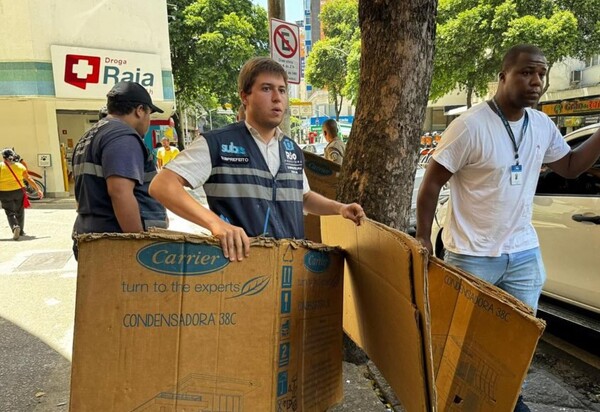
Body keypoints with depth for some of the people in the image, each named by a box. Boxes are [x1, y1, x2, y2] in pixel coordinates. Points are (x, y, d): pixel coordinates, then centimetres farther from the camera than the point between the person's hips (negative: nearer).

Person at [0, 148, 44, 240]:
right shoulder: (20, 166, 0)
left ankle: (15, 227, -22)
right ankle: (21, 231, 26)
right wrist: (38, 190, 1)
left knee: (10, 212, 4)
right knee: (19, 212, 17)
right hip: (18, 191, 2)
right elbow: (29, 179, -1)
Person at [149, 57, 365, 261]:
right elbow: (162, 185, -18)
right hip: (240, 259, -5)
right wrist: (215, 222, -31)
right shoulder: (216, 143, -9)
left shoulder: (293, 150, 9)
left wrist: (339, 208, 9)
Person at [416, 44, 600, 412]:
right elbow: (432, 183, -14)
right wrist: (424, 239, -14)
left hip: (524, 252, 6)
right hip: (472, 255, -6)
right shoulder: (471, 126, -17)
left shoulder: (543, 125, 3)